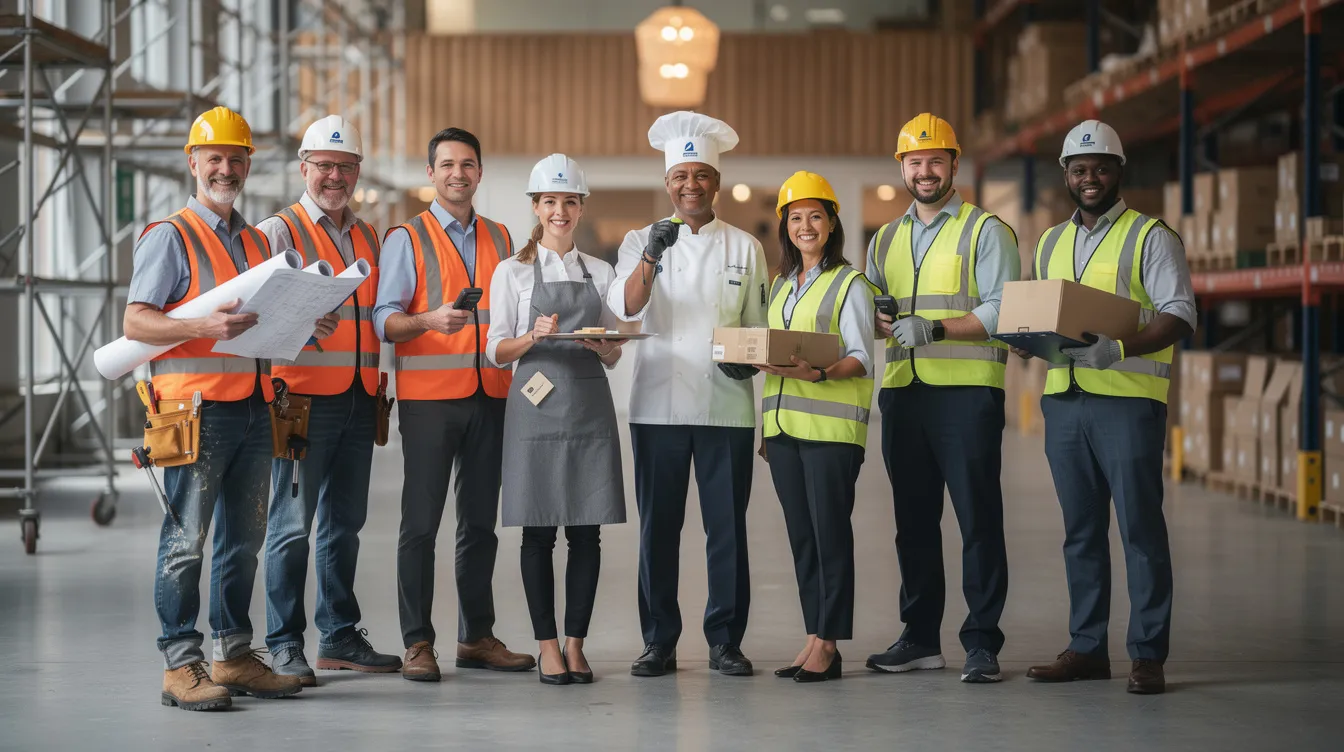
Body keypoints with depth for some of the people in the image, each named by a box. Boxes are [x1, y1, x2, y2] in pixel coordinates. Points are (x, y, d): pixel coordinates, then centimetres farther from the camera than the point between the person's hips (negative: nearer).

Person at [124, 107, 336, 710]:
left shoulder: (257, 242, 20)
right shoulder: (170, 237, -3)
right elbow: (135, 323, -11)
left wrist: (307, 329, 5)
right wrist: (204, 326, -24)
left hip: (254, 407, 7)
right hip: (197, 406, -7)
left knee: (243, 539, 11)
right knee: (185, 541, -5)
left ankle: (233, 655, 19)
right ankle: (181, 665, -2)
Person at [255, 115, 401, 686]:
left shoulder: (369, 239, 18)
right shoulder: (278, 231, -1)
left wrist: (379, 386, 10)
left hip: (359, 399, 6)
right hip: (304, 396, -6)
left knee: (345, 523, 12)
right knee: (293, 522, -5)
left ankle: (340, 637, 20)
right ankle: (284, 645, 1)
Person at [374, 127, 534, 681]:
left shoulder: (499, 238, 17)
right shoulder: (407, 238, 2)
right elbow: (385, 319, -6)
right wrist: (429, 321, -24)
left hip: (489, 395, 5)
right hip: (428, 396, -4)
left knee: (481, 521, 8)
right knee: (421, 522, -5)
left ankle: (477, 637, 15)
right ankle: (417, 644, -1)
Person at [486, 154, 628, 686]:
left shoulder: (601, 273, 13)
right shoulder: (513, 273, 6)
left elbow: (615, 354, 13)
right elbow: (496, 351, 2)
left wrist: (606, 347, -10)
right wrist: (534, 337, -18)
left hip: (590, 407, 2)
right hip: (537, 406, -2)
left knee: (586, 531, 1)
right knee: (538, 530, -1)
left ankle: (575, 643, 9)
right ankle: (547, 646, 6)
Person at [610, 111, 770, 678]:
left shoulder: (744, 247, 12)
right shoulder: (641, 241, 8)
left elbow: (758, 328, 15)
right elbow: (626, 306, -10)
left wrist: (749, 360, -7)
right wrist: (651, 257, -27)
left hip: (726, 404, 0)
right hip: (658, 406, 0)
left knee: (727, 525, 1)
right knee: (658, 526, 2)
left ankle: (725, 641, 9)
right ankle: (659, 642, 10)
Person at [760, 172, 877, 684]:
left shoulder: (849, 283, -2)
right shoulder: (781, 285, 19)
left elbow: (862, 358, -9)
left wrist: (820, 372, -26)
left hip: (831, 425, -7)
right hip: (783, 424, 7)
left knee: (830, 532, -7)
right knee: (800, 535, 7)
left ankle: (828, 644, -4)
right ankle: (815, 639, 11)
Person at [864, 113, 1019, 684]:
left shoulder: (986, 231, 2)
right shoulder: (885, 241, 19)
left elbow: (1001, 312, -8)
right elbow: (870, 309, 21)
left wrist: (934, 328, -20)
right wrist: (882, 322, -3)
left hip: (967, 390, -5)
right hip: (902, 391, 6)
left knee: (978, 518, -6)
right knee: (913, 518, 8)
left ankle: (982, 642, -2)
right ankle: (920, 637, 16)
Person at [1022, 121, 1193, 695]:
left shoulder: (1151, 237, 1)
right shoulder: (1050, 244, 19)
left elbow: (1179, 317, -8)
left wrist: (1119, 348, -24)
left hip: (1128, 398, -5)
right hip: (1063, 397, 5)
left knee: (1140, 526, -5)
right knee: (1080, 529, 9)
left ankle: (1148, 654, 0)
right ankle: (1086, 647, 16)